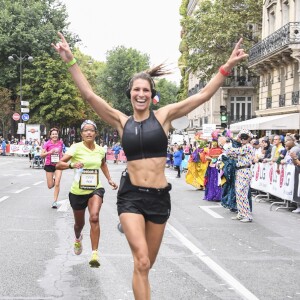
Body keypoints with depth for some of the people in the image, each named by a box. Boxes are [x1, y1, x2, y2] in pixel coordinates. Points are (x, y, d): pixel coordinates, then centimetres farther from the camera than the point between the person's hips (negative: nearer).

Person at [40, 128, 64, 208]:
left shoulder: (60, 143, 1)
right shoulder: (47, 144, -7)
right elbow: (42, 155, -12)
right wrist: (49, 152, -25)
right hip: (49, 165, -1)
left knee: (57, 184, -11)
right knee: (50, 186, 4)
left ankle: (55, 201, -1)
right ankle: (53, 180, 41)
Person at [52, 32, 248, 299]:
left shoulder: (163, 116, 2)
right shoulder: (122, 121, 3)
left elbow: (204, 95, -1)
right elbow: (89, 95, -3)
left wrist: (228, 66, -7)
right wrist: (71, 62, -9)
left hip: (159, 196, 1)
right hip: (131, 195, -1)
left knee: (146, 264, 14)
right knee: (141, 262, -16)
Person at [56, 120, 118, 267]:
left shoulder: (100, 150, 0)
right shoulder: (76, 147, -13)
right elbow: (58, 165, -22)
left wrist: (109, 179, 16)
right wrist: (72, 164, -40)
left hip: (95, 189, 1)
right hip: (77, 191, -1)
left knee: (94, 218, -25)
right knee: (79, 223, 17)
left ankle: (94, 254, -22)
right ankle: (78, 239, 55)